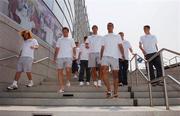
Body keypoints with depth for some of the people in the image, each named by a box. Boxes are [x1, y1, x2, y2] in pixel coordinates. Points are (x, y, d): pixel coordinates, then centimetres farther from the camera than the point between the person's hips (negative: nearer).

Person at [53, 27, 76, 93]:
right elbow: (57, 49, 16)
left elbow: (74, 48, 7)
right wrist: (54, 57, 9)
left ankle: (68, 81, 5)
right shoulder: (59, 40, 20)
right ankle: (61, 87, 5)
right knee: (59, 72, -3)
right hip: (60, 57, 3)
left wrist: (74, 55, -11)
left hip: (68, 57, -2)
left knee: (68, 70, -24)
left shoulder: (71, 40, 15)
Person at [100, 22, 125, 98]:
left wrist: (122, 55, -12)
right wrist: (101, 57, 10)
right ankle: (109, 90, -18)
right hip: (105, 56, 1)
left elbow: (120, 46, 4)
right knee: (104, 72, -21)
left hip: (115, 57, -1)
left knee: (115, 75, -1)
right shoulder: (104, 37, 23)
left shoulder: (117, 36, 17)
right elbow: (102, 48, 19)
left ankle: (115, 93, 7)